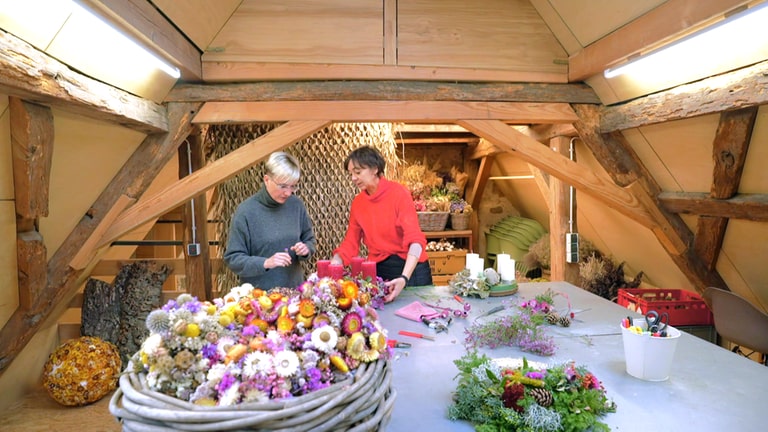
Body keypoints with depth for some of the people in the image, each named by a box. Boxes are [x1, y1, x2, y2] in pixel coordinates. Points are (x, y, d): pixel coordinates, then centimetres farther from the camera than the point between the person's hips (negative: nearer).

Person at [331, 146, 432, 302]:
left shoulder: (398, 193, -14)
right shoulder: (357, 203, 1)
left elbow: (415, 239, -22)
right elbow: (350, 243, 4)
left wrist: (404, 278, -35)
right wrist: (333, 265, -12)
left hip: (409, 268, -4)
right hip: (378, 271, 4)